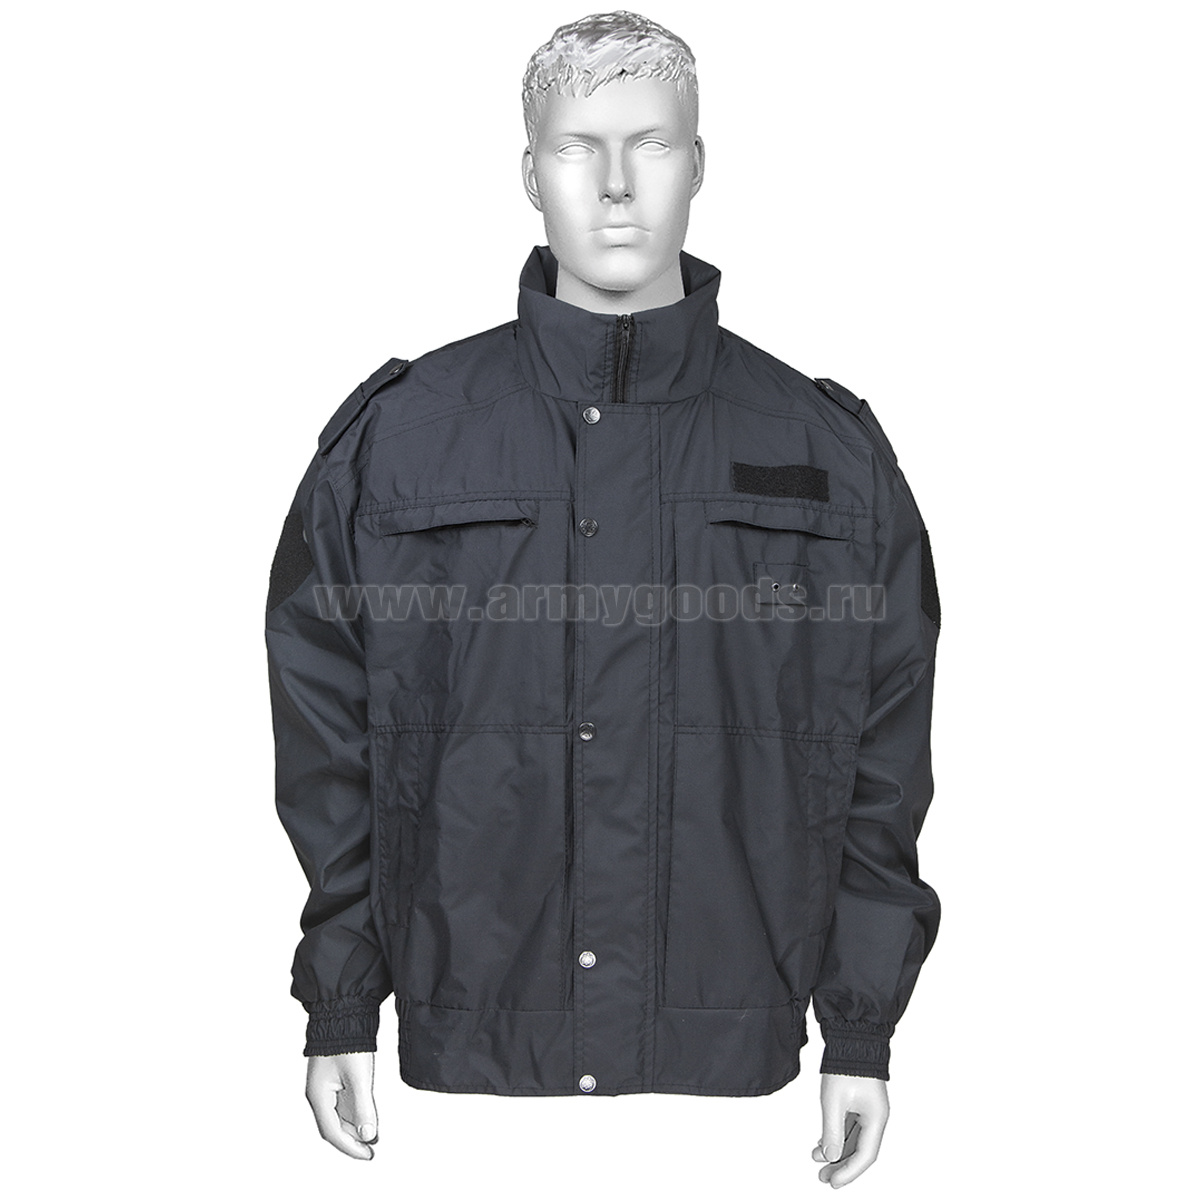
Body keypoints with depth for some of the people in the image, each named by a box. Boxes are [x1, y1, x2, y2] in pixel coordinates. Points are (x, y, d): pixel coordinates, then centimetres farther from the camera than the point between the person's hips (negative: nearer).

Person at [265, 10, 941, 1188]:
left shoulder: (830, 457, 1)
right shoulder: (394, 439, 0)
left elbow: (882, 767, 4)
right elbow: (326, 744, 3)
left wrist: (863, 1032, 3)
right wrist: (339, 1011, 2)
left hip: (731, 1068, 1)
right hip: (465, 1062, 0)